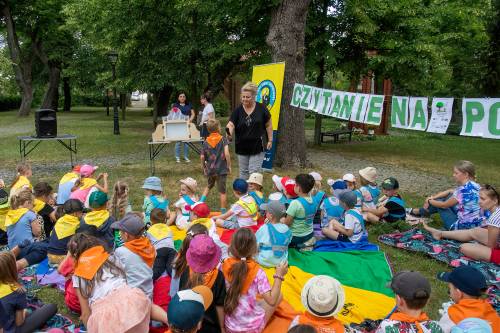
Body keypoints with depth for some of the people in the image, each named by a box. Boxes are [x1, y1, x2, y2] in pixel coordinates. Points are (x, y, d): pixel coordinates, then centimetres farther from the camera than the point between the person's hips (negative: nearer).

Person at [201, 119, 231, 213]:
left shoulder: (206, 142, 2)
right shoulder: (223, 140, -7)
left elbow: (202, 157, 1)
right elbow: (227, 153, -17)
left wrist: (203, 167, 16)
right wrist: (229, 166, -7)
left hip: (210, 169, 3)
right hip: (221, 169, -3)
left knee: (209, 186, 29)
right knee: (222, 192, 6)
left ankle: (201, 201, 15)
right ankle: (223, 211, 12)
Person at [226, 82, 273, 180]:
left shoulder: (261, 108, -6)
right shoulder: (238, 110, -3)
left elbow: (268, 125, 2)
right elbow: (231, 124, -14)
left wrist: (270, 140, 0)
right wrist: (229, 133, -35)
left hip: (257, 147, -3)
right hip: (242, 147, 3)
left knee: (254, 172, -2)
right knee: (243, 172, 15)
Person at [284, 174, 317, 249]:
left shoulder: (295, 203, -27)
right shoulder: (313, 201, -4)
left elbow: (287, 223, -21)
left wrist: (282, 220, 1)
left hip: (296, 237, -7)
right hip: (310, 234, 7)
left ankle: (299, 245, 6)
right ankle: (306, 242, 14)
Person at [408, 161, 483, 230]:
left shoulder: (464, 190, -26)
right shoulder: (472, 185, 1)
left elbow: (444, 205, -12)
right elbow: (449, 192, 12)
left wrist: (429, 201, 5)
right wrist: (432, 197, 6)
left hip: (463, 227, -8)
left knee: (440, 204, 9)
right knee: (448, 196, 15)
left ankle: (416, 212, 34)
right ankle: (420, 211, 30)